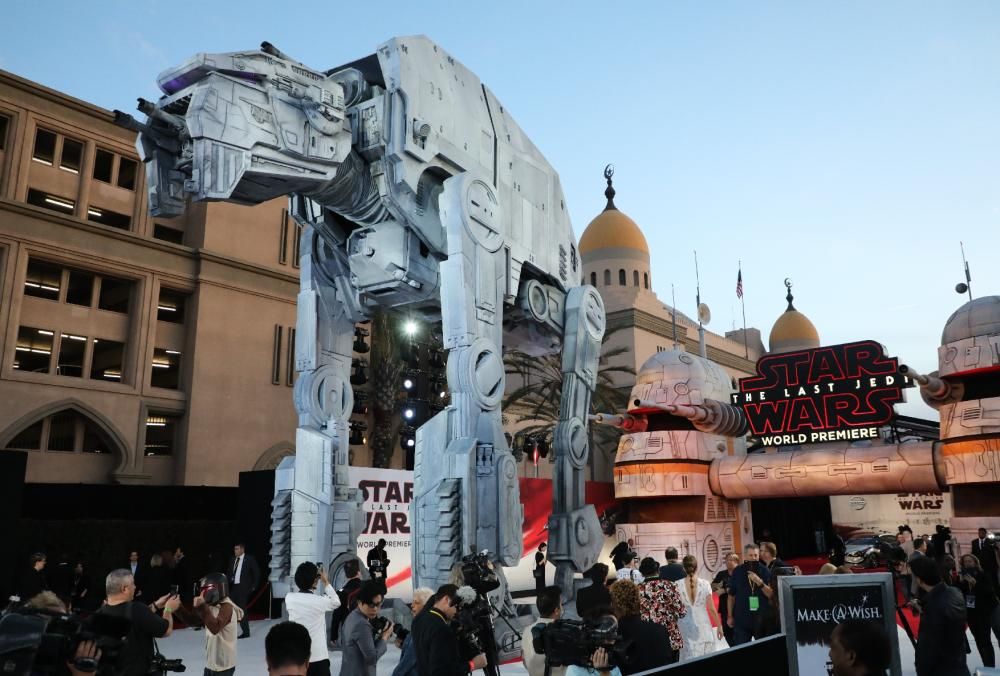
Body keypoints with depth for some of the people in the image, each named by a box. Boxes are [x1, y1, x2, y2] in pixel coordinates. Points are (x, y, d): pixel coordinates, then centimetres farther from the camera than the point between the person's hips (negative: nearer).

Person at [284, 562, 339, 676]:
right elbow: (336, 602, 8)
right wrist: (326, 582, 14)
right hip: (318, 657, -4)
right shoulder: (320, 601, -14)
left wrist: (309, 575, 14)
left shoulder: (289, 598, -6)